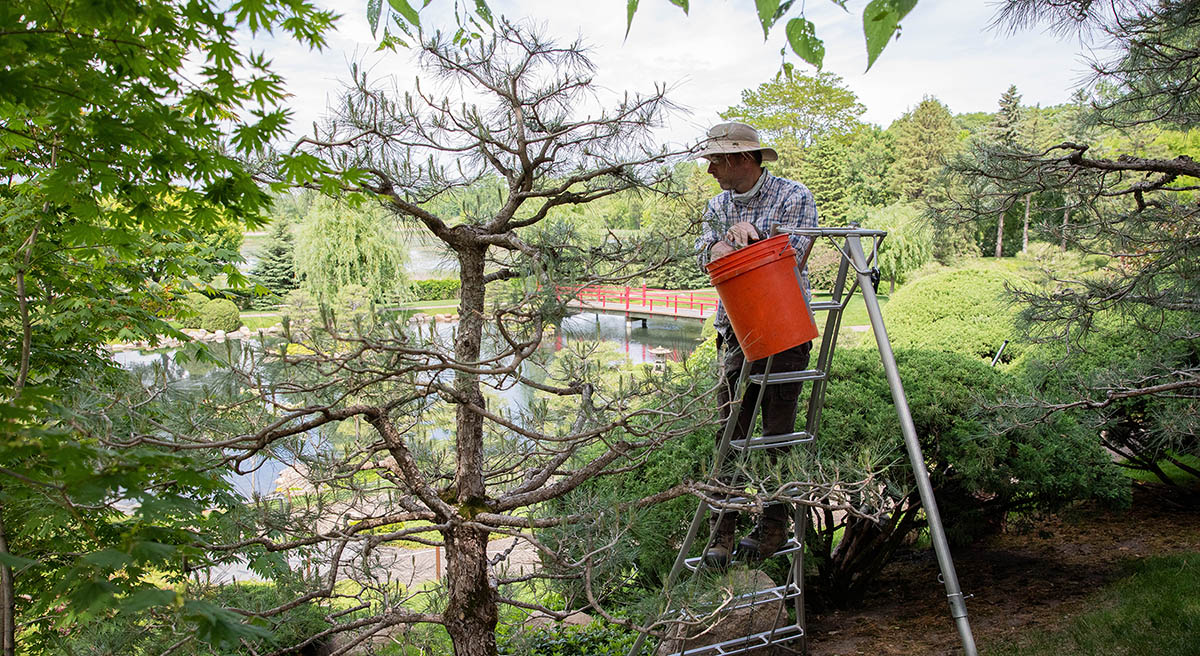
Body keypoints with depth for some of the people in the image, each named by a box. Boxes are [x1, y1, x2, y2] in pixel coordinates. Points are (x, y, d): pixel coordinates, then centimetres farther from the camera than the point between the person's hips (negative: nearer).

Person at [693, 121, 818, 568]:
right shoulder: (718, 206, 14)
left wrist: (742, 239, -10)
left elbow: (789, 255, -11)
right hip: (735, 334, 4)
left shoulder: (794, 197, -1)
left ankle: (774, 527, 15)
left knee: (779, 435, 2)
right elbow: (706, 254, 1)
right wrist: (733, 236, -17)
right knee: (730, 434, -1)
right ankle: (721, 533, 5)